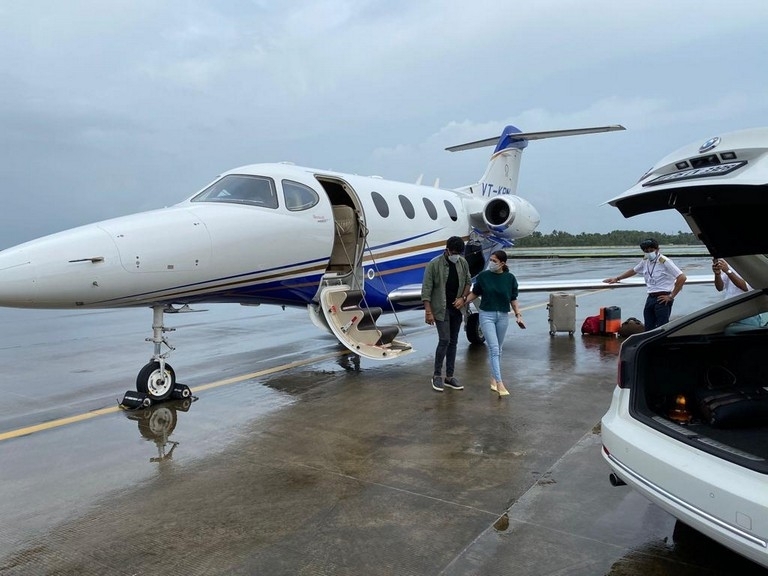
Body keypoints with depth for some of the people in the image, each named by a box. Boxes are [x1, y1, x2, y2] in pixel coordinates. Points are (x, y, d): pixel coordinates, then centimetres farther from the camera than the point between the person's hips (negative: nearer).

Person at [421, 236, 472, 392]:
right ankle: (437, 375, 6)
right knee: (444, 340, -10)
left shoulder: (463, 263, 2)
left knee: (453, 342, 9)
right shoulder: (434, 264, -14)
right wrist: (428, 311, -19)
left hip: (457, 308, 6)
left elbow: (468, 282, 13)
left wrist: (463, 298, -4)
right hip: (441, 309, -5)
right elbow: (426, 289, -14)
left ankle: (449, 377, 18)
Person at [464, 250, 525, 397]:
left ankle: (493, 377, 30)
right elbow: (475, 293, 6)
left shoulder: (510, 278, -2)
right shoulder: (483, 276, -5)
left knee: (498, 349, 14)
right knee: (493, 349, -9)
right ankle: (499, 383, -11)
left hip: (503, 316, 2)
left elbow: (513, 299, 4)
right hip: (487, 315, -2)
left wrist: (518, 315, -4)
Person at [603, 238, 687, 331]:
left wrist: (671, 296, -12)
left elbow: (682, 278, -14)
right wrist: (617, 278, 31)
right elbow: (633, 271, 31)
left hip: (662, 299, -7)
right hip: (650, 298, 7)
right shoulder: (645, 261, 12)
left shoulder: (665, 261, -10)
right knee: (648, 329, 7)